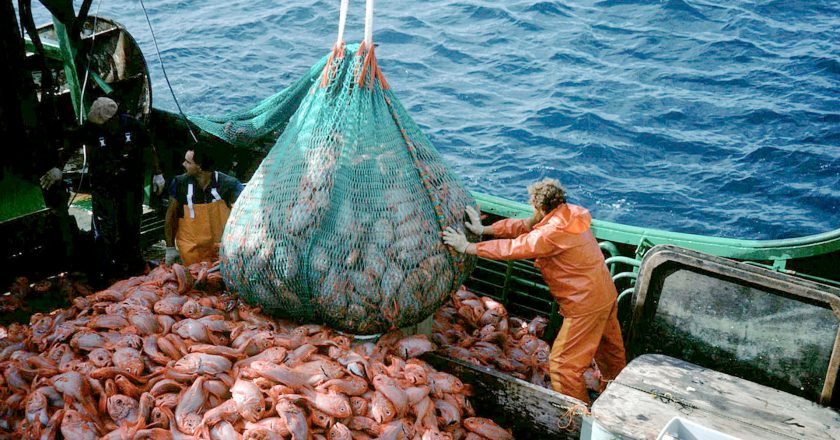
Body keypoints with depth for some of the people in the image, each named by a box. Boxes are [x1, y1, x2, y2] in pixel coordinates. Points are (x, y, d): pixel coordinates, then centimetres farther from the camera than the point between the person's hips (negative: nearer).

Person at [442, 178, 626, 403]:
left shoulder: (553, 232, -26)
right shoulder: (567, 214, 2)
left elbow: (513, 248, -23)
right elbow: (522, 226, 7)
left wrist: (468, 247, -16)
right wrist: (484, 229, 6)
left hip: (585, 304, -10)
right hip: (606, 294, 10)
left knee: (562, 364, 0)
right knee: (611, 352, 27)